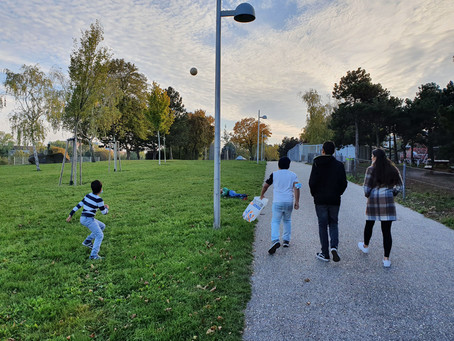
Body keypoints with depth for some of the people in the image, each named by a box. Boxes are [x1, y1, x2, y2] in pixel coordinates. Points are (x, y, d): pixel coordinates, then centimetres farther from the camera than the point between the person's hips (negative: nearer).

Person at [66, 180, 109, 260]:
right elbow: (104, 212, -3)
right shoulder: (99, 200, -14)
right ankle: (93, 255, -12)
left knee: (102, 226, 21)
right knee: (99, 235, -5)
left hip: (83, 219, 8)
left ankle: (87, 241, 19)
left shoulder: (88, 195, 8)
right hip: (88, 219, -8)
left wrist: (70, 215, 15)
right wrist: (107, 208, 19)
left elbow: (78, 205, 11)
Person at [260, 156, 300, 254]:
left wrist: (261, 195, 30)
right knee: (287, 221, 20)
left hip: (277, 202, -2)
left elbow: (265, 185, 13)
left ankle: (275, 241, -19)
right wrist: (297, 202, -9)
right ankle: (286, 240, 23)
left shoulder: (274, 174, 5)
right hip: (289, 202, 2)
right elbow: (296, 188, -6)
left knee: (275, 221, 0)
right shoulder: (293, 175, 7)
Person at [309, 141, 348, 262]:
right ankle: (334, 246, -5)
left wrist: (314, 194, 5)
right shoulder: (339, 165, 1)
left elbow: (312, 182, -12)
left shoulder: (317, 164, -7)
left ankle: (325, 253, 9)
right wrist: (338, 193, 14)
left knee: (323, 225, 6)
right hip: (334, 200, 2)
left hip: (320, 199, -2)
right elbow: (344, 183, 1)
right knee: (333, 223, 16)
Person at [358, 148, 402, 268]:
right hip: (387, 200, 2)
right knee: (386, 230, 2)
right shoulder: (392, 169, 4)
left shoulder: (371, 169, -6)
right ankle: (386, 259, 2)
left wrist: (367, 195, 11)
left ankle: (365, 246, 41)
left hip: (373, 199, -2)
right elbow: (399, 185, 6)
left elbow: (366, 187, -8)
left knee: (369, 224, 20)